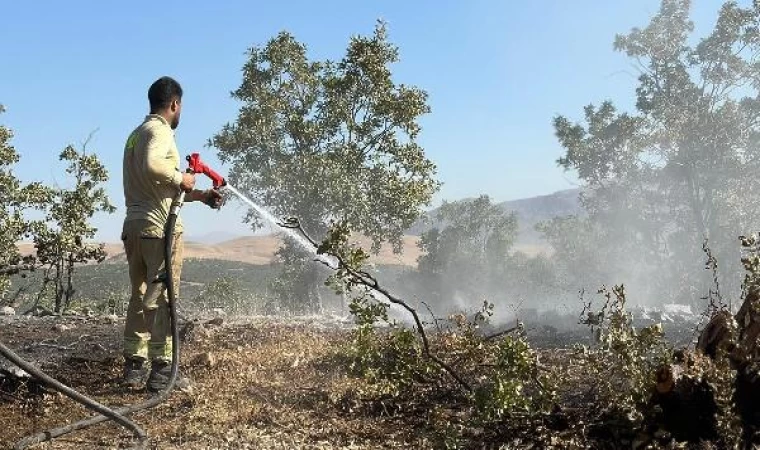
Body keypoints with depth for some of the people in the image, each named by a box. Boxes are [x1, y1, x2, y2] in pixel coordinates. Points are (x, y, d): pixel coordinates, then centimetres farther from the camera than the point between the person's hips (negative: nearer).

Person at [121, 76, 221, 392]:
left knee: (140, 296, 13)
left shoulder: (136, 134, 21)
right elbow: (152, 165, -30)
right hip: (159, 226, -9)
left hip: (134, 225, 9)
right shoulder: (159, 129, -8)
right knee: (162, 298, -5)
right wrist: (181, 179, -13)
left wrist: (198, 195, 25)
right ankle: (161, 370, -1)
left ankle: (134, 366, 18)